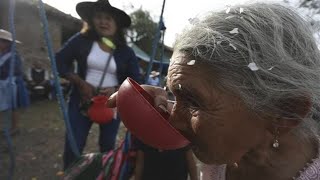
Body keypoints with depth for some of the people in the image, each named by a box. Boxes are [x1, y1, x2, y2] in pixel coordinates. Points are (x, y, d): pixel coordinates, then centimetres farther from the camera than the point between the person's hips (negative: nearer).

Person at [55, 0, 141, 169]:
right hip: (82, 101, 0)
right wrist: (80, 82, -13)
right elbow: (60, 61, 0)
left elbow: (135, 81, -1)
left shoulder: (126, 51, -3)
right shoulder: (81, 40, -3)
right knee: (73, 147, 3)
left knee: (107, 146, 17)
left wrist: (116, 90, -19)